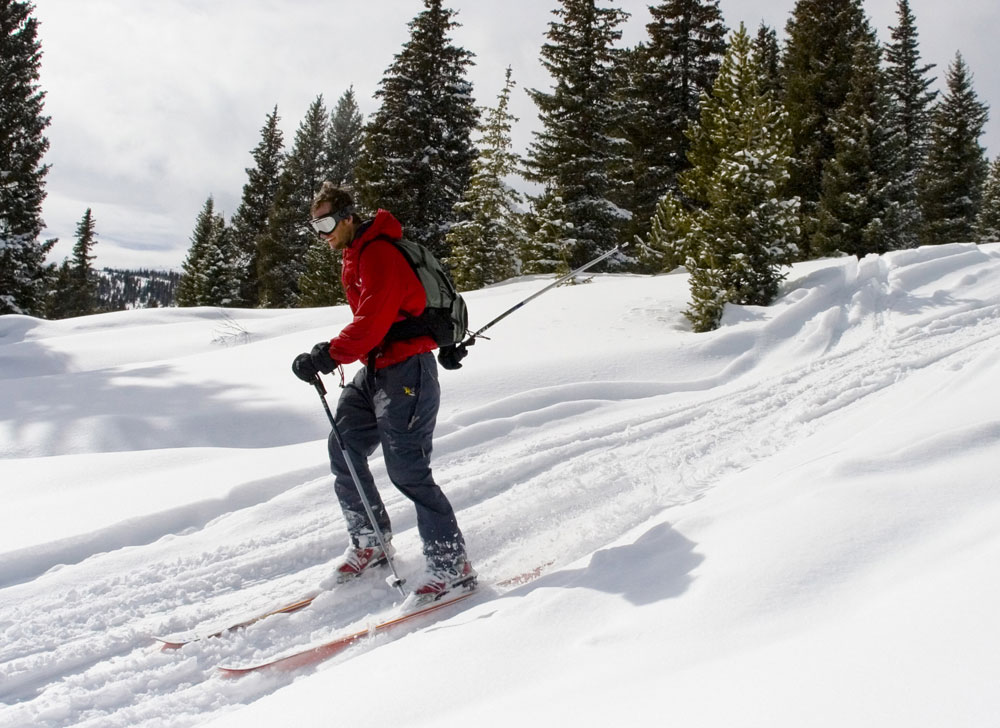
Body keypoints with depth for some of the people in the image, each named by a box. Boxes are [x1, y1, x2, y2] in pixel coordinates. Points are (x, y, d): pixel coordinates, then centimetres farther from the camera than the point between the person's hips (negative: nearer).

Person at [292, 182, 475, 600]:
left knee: (407, 470, -10)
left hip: (405, 369, -10)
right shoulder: (355, 257, 17)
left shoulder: (378, 253, -15)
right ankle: (371, 544, 20)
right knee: (344, 451, 8)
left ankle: (451, 565, -3)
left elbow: (372, 322, -24)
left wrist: (328, 356, -26)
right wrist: (331, 353, 11)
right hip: (376, 370, 10)